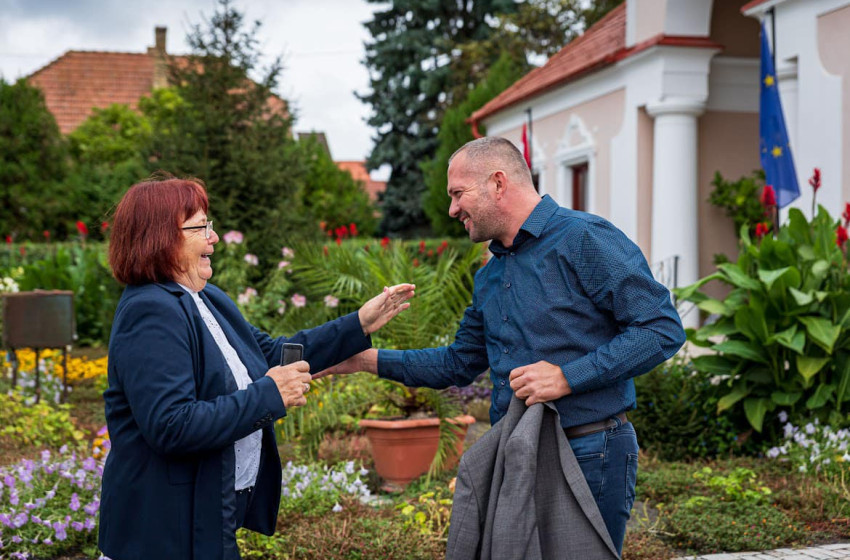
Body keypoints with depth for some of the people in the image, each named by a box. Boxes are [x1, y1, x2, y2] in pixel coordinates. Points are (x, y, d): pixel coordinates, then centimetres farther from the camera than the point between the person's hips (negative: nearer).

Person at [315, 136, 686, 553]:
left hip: (589, 458, -8)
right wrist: (367, 359, 17)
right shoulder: (488, 277, 15)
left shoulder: (585, 240, -11)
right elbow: (459, 363, 24)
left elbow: (662, 327, -16)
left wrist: (568, 377, -22)